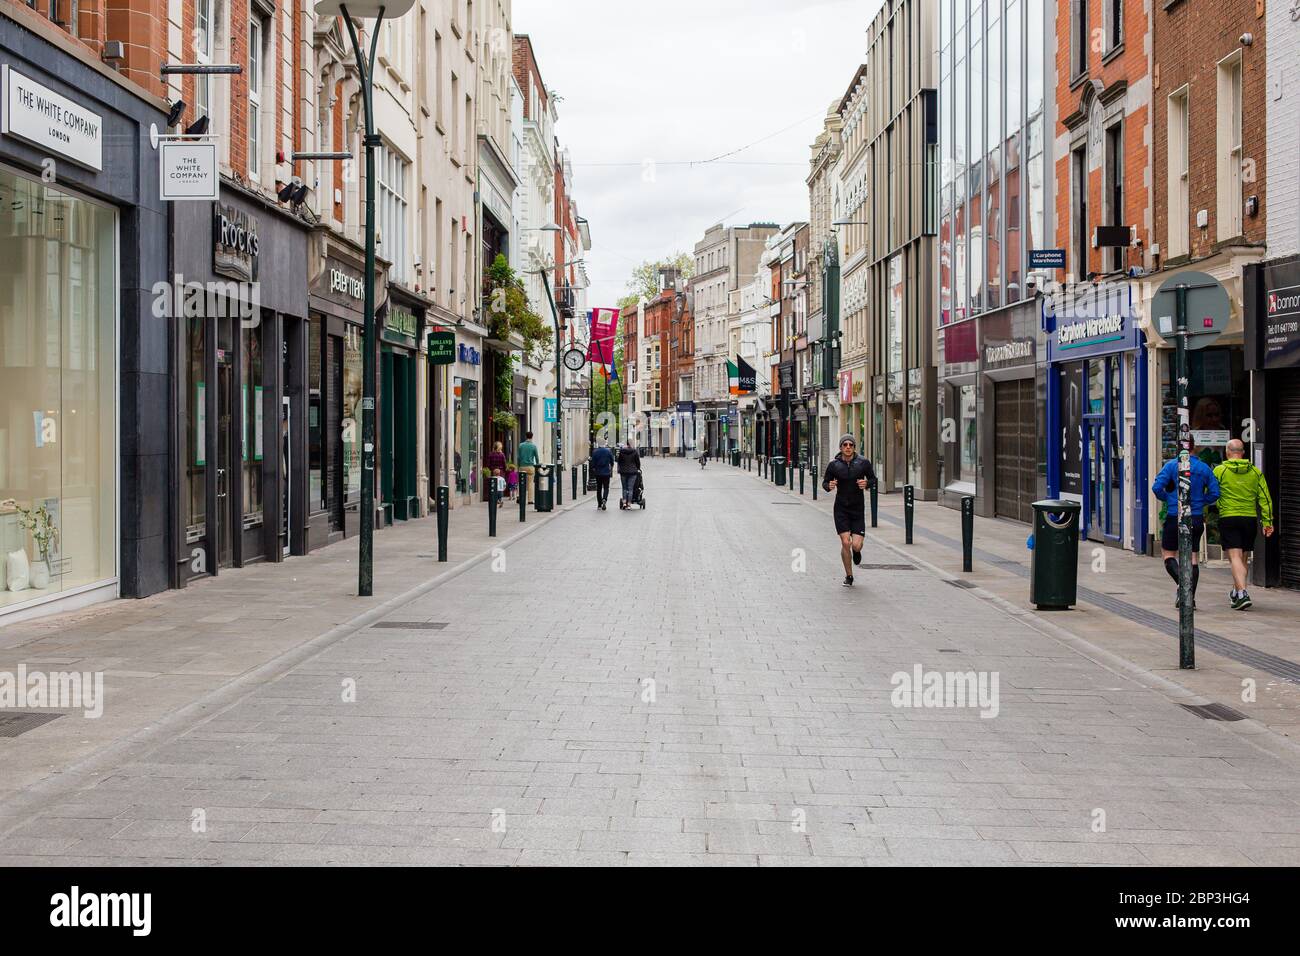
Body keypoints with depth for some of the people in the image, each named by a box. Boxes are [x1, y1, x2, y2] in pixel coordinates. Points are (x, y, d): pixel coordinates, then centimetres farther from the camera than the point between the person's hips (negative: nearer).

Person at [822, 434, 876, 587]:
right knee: (845, 543, -8)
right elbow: (825, 482, 7)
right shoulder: (834, 465, -3)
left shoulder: (863, 463, -4)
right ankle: (849, 576, 11)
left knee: (856, 545, -8)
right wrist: (829, 486, -17)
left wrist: (867, 484, -12)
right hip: (841, 509, 0)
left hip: (858, 509, 0)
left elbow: (873, 479, 10)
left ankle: (856, 551, 33)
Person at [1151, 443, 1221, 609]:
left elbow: (1157, 487, -14)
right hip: (1196, 519, 3)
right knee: (1193, 558, 9)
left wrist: (1167, 498, 5)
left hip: (1175, 517, -3)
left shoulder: (1172, 465, -7)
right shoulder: (1204, 468, 3)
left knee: (1168, 554, 8)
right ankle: (1190, 597, 5)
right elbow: (1214, 494, 1)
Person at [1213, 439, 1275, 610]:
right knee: (1243, 559, 15)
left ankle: (1242, 594, -23)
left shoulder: (1219, 471, -4)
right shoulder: (1255, 472, 7)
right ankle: (1236, 592, 29)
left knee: (1235, 557, -8)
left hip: (1228, 519, -4)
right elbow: (1265, 498, 6)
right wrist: (1268, 521, 8)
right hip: (1250, 519, 4)